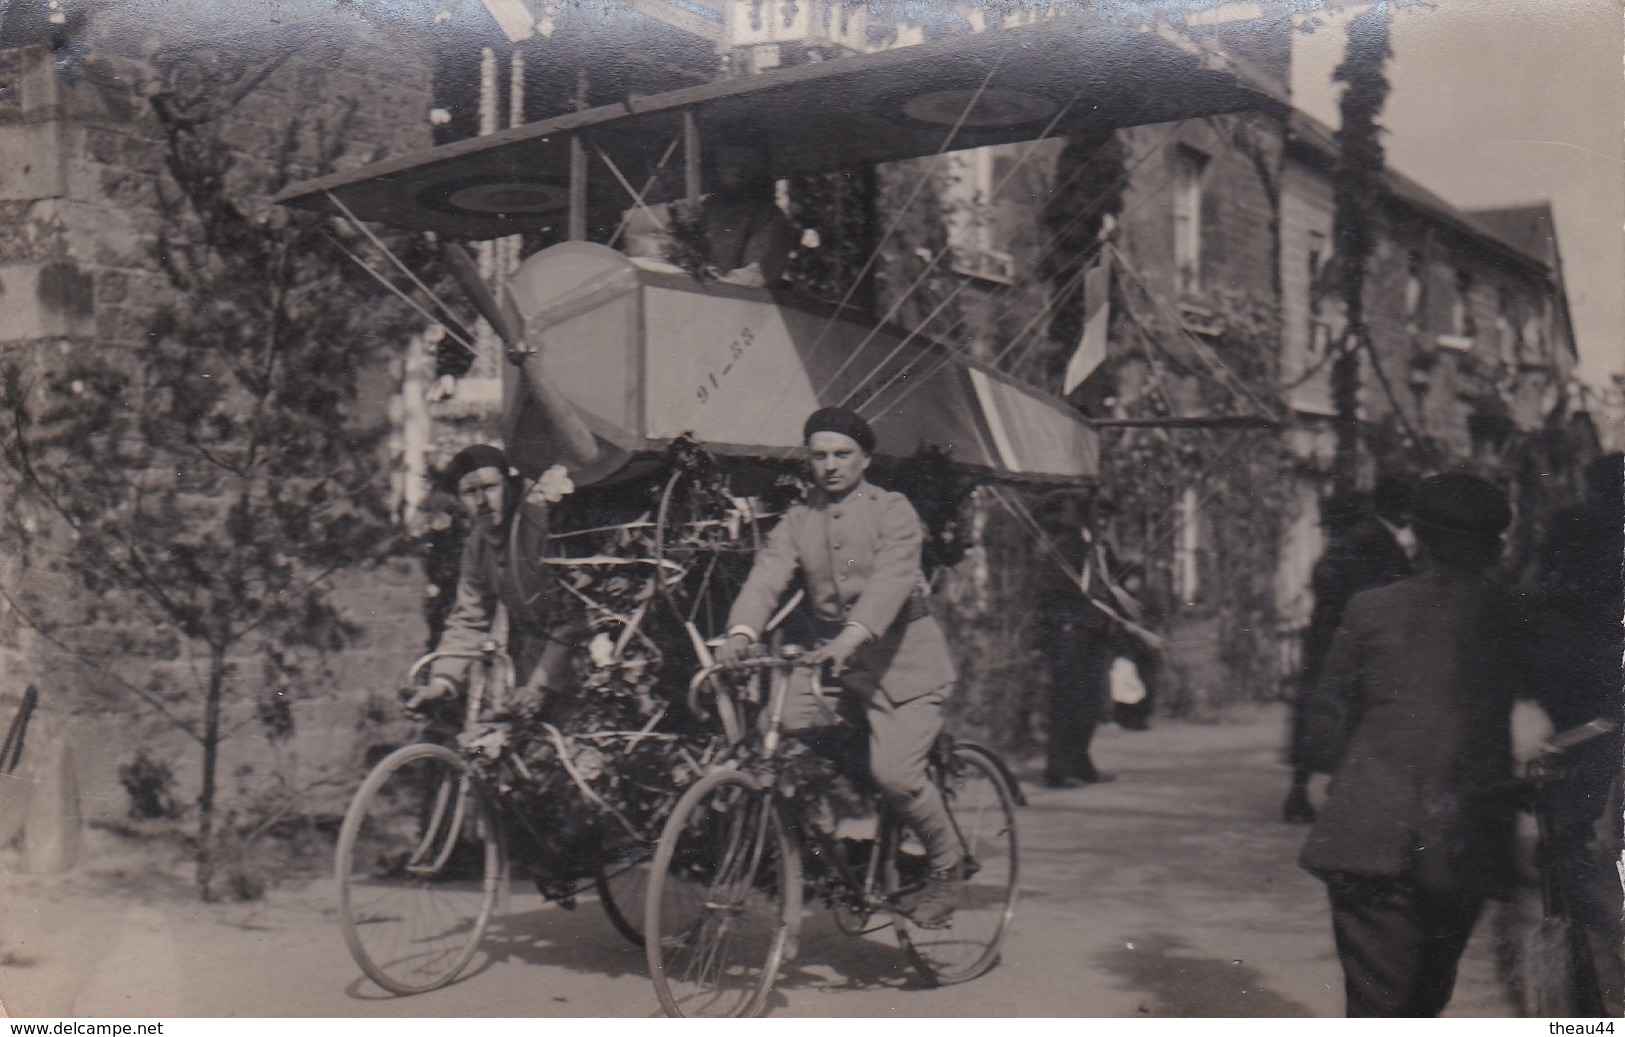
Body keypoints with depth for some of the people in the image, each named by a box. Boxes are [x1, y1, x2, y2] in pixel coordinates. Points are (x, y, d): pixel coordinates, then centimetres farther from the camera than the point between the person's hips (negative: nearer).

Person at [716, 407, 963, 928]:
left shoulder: (892, 510, -4)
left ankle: (947, 864, 9)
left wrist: (852, 635, -38)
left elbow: (892, 578, -21)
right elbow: (767, 575, -9)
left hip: (904, 659, -5)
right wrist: (741, 631, -30)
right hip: (836, 661, 5)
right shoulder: (797, 521, 8)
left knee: (893, 772, -20)